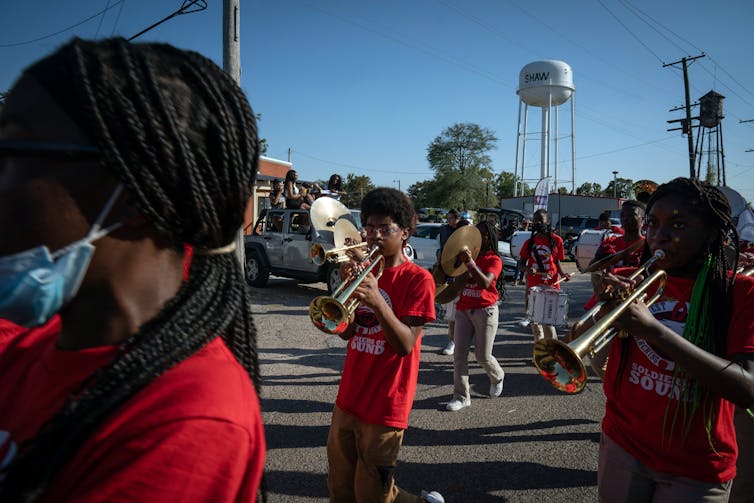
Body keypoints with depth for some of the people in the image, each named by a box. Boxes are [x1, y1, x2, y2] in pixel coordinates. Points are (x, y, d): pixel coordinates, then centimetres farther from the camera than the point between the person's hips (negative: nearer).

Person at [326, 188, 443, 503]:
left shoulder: (417, 279, -12)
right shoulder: (365, 270, 7)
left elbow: (405, 345, -19)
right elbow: (347, 332, 2)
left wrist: (377, 301, -33)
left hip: (384, 407, -6)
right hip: (348, 399, 6)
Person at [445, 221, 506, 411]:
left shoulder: (494, 260, -7)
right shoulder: (467, 253, 9)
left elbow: (485, 283, -24)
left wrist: (470, 263, -34)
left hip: (485, 310, -4)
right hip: (463, 309, 5)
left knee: (483, 356, 1)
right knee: (460, 353, -2)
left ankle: (497, 377, 35)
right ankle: (461, 396, 7)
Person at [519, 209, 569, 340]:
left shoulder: (556, 240, -2)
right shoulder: (530, 241, 5)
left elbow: (557, 262, 8)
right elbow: (522, 261, 11)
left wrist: (562, 274, -9)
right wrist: (527, 269, -10)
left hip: (551, 285, -3)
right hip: (533, 285, 4)